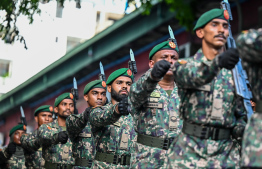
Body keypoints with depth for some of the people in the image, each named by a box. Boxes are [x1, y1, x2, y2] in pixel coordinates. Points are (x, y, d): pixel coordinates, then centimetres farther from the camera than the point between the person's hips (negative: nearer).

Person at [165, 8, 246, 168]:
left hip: (226, 154, 2)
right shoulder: (184, 65, 3)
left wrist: (240, 127, -7)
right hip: (188, 151, -2)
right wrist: (218, 62, -42)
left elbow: (243, 113, 17)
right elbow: (193, 76, -21)